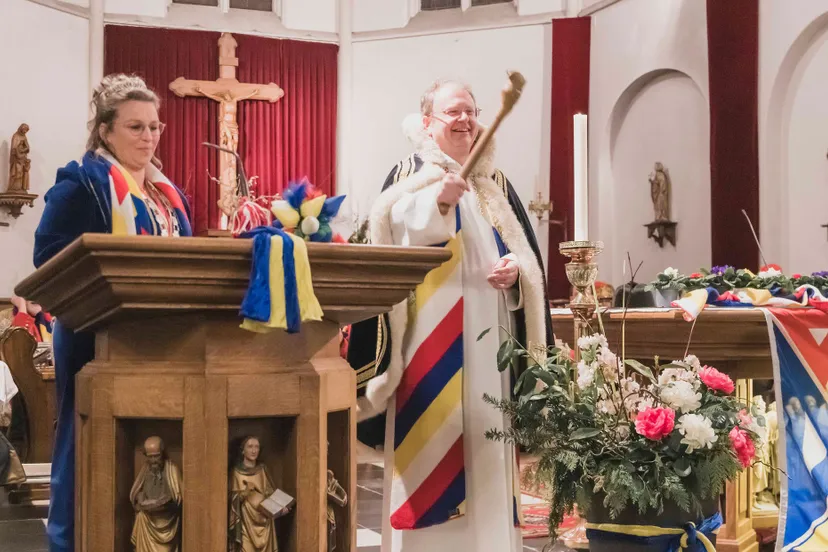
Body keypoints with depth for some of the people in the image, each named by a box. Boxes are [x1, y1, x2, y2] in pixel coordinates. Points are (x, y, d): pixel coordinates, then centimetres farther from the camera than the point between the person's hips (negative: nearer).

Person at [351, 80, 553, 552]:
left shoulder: (496, 184, 17)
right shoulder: (409, 175, 3)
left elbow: (528, 250, 13)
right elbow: (390, 239, -15)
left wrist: (518, 268, -9)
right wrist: (436, 200, -29)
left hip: (487, 339, 5)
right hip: (432, 336, -4)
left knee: (486, 439, 6)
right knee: (432, 437, -8)